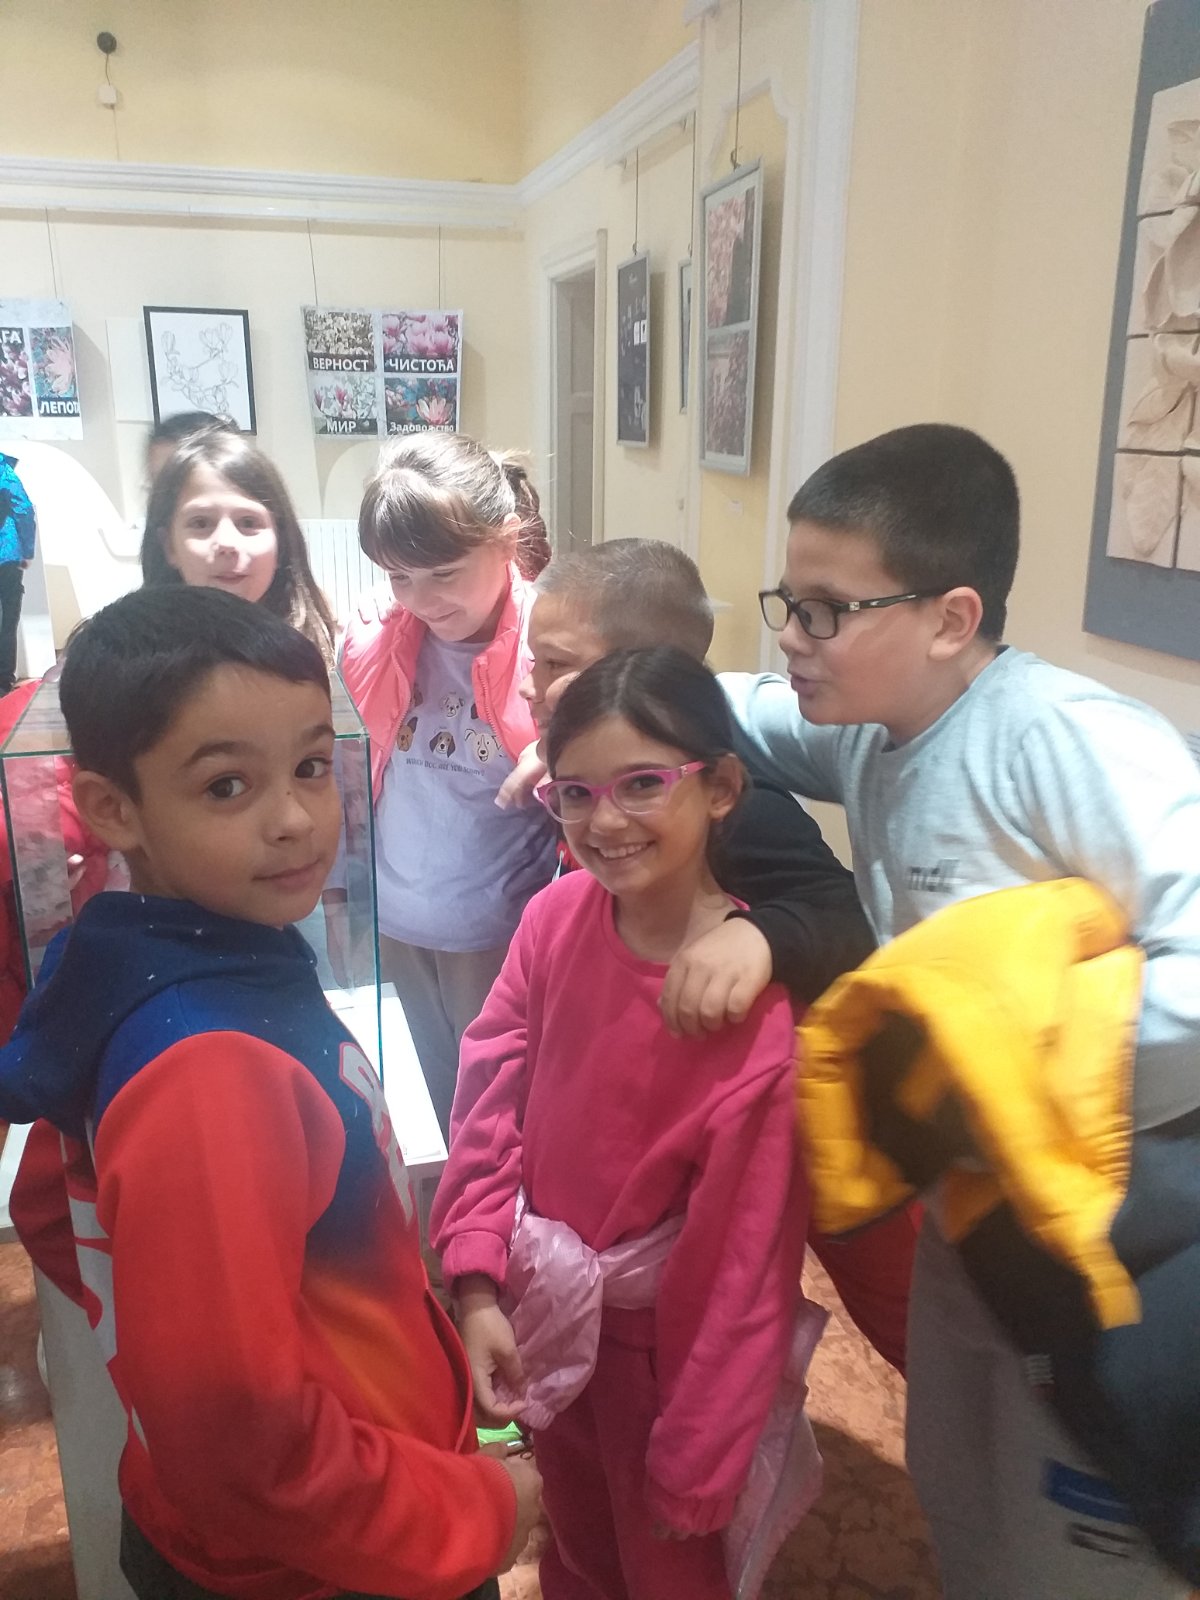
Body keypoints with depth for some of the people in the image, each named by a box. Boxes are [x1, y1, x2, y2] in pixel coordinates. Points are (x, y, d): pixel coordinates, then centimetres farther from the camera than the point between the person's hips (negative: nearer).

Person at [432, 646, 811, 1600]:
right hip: (547, 1316, 4)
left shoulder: (760, 1002, -28)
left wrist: (697, 1460, -13)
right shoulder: (556, 916, -15)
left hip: (663, 1344, -4)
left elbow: (746, 1258, -21)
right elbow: (494, 1092, -6)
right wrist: (478, 1285, -12)